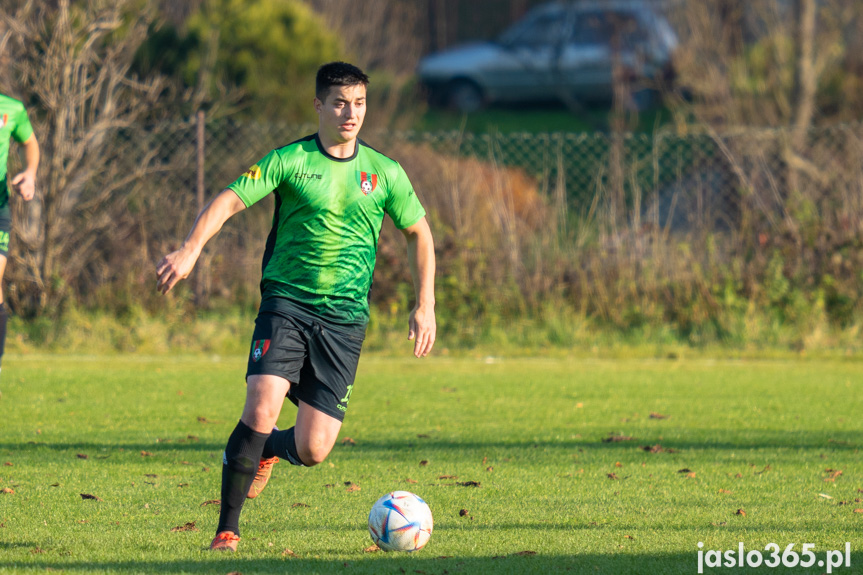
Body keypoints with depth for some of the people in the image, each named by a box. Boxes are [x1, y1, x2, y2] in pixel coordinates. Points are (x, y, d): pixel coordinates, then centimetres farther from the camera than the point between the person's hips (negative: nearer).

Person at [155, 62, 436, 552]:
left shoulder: (384, 173, 6)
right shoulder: (290, 161, -1)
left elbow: (419, 233, 17)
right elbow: (229, 200, -10)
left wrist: (425, 306, 9)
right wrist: (191, 250, -27)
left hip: (345, 318, 2)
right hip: (286, 304, -2)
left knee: (312, 450, -5)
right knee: (261, 408, -23)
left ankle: (269, 450, 35)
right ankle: (227, 530, -9)